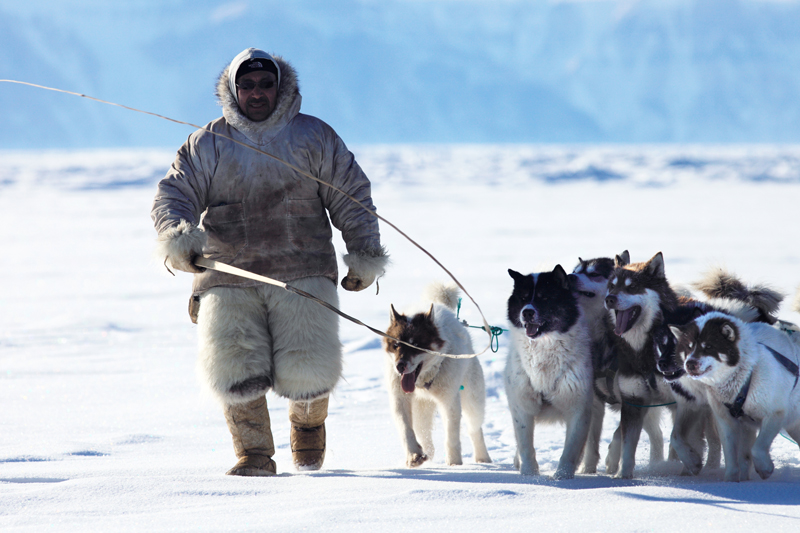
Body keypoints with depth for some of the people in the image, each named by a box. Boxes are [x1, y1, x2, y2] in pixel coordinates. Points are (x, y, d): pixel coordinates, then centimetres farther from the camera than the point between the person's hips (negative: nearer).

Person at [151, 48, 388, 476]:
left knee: (305, 372, -11)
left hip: (301, 275, -1)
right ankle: (254, 453, 9)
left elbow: (350, 196, 13)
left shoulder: (313, 137, 9)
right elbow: (174, 195, 3)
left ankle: (308, 418, 24)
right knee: (234, 373, -13)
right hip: (228, 278, 1)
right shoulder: (207, 145, 9)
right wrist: (177, 235, -18)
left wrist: (365, 255, 9)